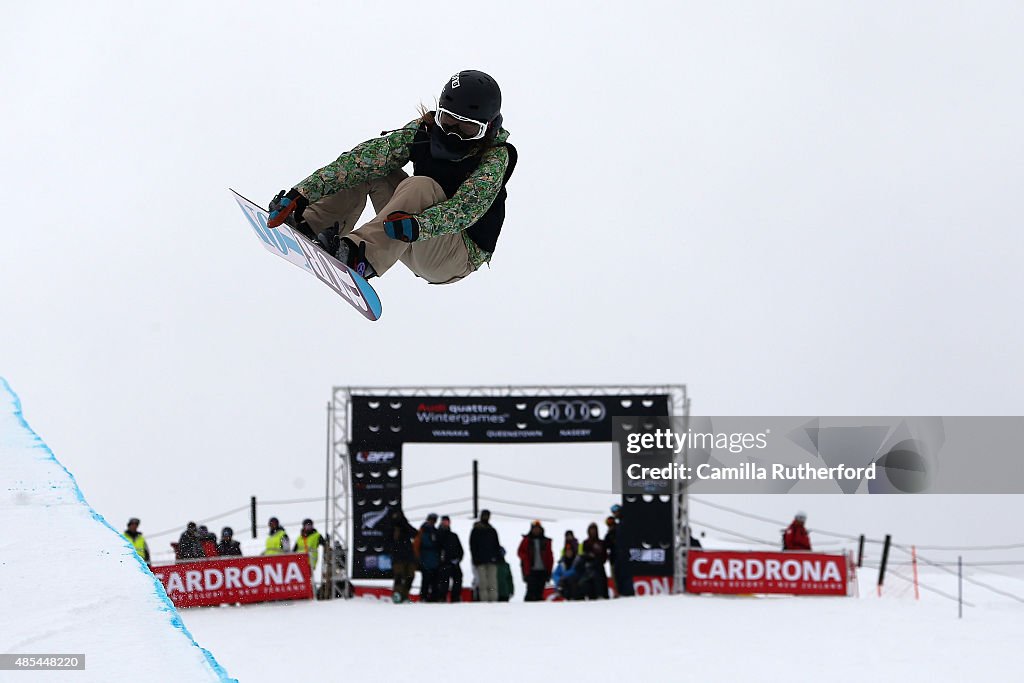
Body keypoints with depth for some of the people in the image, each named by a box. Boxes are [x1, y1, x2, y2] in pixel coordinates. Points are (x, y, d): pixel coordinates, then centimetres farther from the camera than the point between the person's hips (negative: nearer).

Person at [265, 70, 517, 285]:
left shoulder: (495, 157, -17)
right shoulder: (424, 130, -6)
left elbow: (468, 207, -34)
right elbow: (364, 158, -15)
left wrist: (418, 225, -54)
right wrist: (302, 194, -25)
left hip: (460, 257, -6)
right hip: (412, 245, 6)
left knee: (419, 187, -33)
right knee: (368, 164, -7)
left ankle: (362, 254, -48)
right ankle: (311, 227, -17)